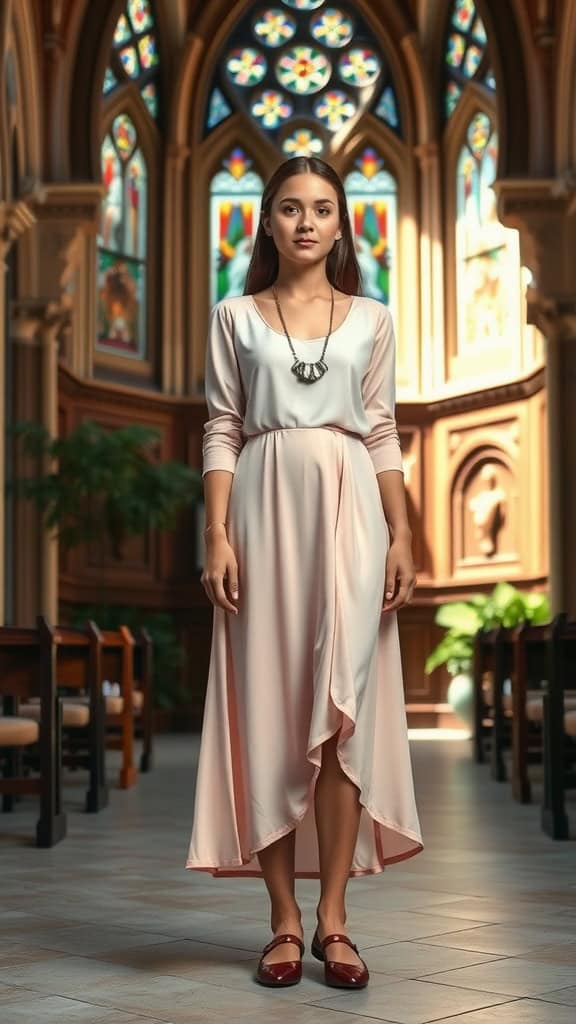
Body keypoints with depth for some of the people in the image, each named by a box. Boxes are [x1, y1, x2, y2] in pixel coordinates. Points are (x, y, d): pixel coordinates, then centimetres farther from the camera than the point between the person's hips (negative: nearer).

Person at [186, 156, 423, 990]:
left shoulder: (372, 320, 11)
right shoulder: (235, 318, 9)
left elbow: (385, 436, 8)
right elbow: (222, 433, 4)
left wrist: (401, 535, -1)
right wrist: (218, 534, -7)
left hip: (348, 513, 0)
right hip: (265, 511, 0)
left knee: (342, 710, -6)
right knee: (269, 710, -1)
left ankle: (332, 918, 0)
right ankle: (285, 919, 5)